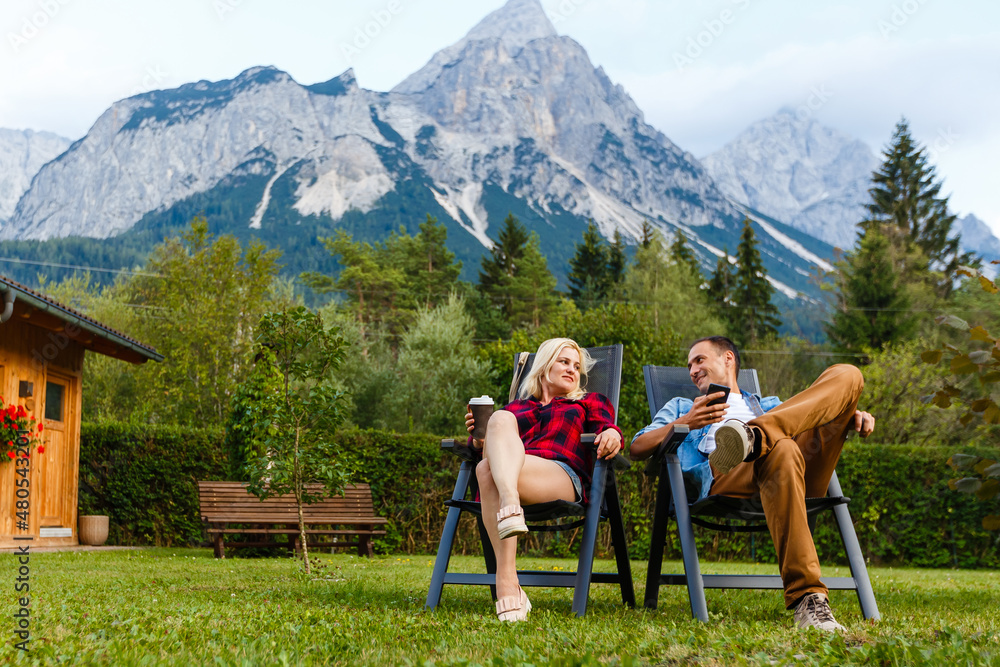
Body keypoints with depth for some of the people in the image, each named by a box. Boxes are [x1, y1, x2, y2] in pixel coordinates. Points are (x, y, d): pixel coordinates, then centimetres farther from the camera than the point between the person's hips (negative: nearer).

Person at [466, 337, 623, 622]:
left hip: (561, 477, -2)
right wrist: (479, 438, 4)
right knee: (501, 419, -32)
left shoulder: (590, 402, 33)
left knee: (488, 469, -35)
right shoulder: (515, 407, 38)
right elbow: (484, 449, 28)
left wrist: (612, 433, -15)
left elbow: (606, 428, 11)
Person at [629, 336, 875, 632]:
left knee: (846, 375, -11)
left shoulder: (769, 406, 46)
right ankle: (807, 598, -47)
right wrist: (685, 423, 1)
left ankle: (754, 435, -38)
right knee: (782, 450, -40)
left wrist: (853, 416, 6)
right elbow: (636, 448, 20)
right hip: (718, 478, -3)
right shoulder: (681, 407, 38)